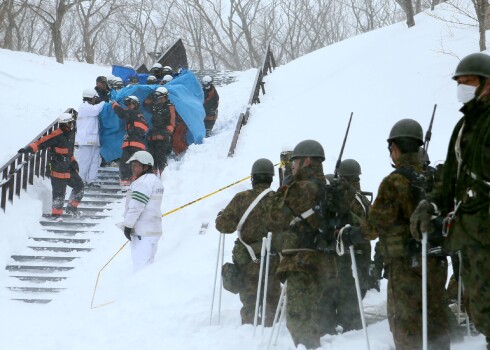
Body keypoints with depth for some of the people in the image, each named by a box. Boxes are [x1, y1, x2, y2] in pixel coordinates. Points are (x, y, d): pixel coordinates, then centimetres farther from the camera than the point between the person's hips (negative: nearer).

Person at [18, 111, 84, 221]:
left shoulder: (71, 133, 7)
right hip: (58, 169, -8)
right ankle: (56, 214, 8)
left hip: (69, 167, 8)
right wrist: (29, 148, -38)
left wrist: (73, 161, 23)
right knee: (59, 192, -5)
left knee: (79, 186, 12)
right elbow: (42, 142, -26)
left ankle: (72, 208, 28)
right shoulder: (57, 135, -20)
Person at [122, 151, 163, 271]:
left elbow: (136, 206, -20)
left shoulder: (143, 183, -15)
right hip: (154, 230, 10)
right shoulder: (156, 181, 18)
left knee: (140, 267, -10)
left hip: (142, 232, -10)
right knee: (148, 265, 13)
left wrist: (128, 225, -13)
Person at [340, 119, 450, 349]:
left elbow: (377, 224, -15)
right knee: (435, 319, 12)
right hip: (436, 261, 6)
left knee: (405, 322, 0)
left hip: (405, 263, -6)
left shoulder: (394, 182, -13)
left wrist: (349, 235, -1)